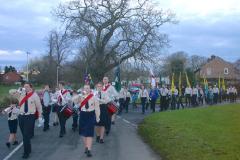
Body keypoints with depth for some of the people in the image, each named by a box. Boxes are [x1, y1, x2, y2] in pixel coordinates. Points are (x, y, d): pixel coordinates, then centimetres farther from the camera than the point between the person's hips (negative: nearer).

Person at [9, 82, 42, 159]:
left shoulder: (34, 95, -8)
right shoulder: (21, 94, 4)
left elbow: (39, 106, 1)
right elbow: (11, 92, 9)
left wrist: (40, 117, 9)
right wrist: (18, 91, -10)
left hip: (30, 117, -5)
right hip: (21, 116, 5)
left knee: (26, 135, -6)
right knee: (24, 135, 15)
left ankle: (26, 152, 6)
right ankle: (28, 149, 33)